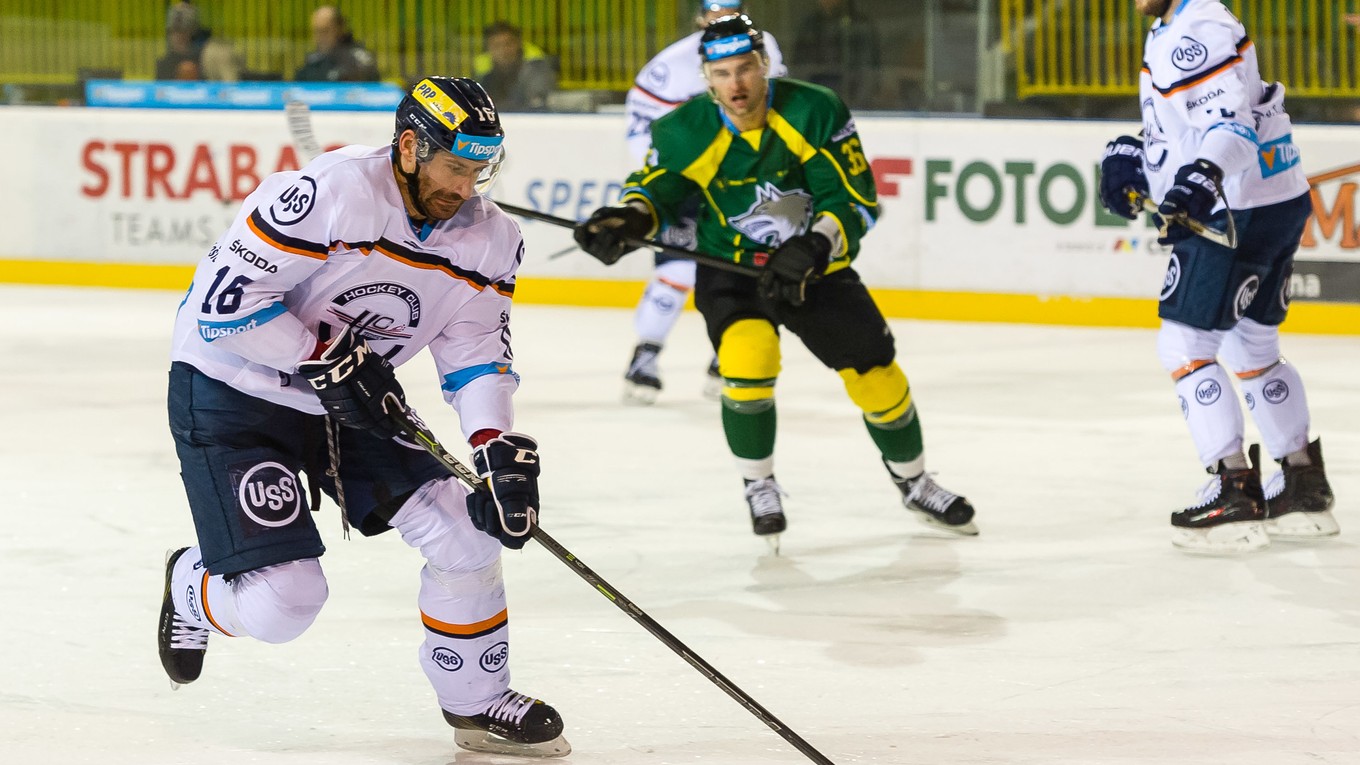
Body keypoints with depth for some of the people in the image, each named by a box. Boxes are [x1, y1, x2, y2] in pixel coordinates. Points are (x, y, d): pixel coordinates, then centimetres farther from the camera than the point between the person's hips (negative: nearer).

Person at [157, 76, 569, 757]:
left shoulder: (489, 239, -6)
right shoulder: (329, 192, -29)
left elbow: (477, 358, -2)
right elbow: (226, 298, -27)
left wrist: (504, 454, -18)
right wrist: (329, 362, -24)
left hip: (352, 403, 7)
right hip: (230, 391, -7)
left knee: (467, 534, -6)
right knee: (283, 601, -14)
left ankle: (476, 703, 14)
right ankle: (194, 588, 23)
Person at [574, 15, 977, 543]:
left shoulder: (815, 113, -19)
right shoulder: (687, 134, -15)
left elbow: (855, 200, -18)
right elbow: (655, 187, 2)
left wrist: (814, 248, -34)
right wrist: (627, 219, -20)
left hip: (816, 268, 1)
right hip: (732, 270, -1)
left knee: (876, 375, 3)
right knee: (746, 354, -29)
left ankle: (915, 484, 32)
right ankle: (759, 487, -6)